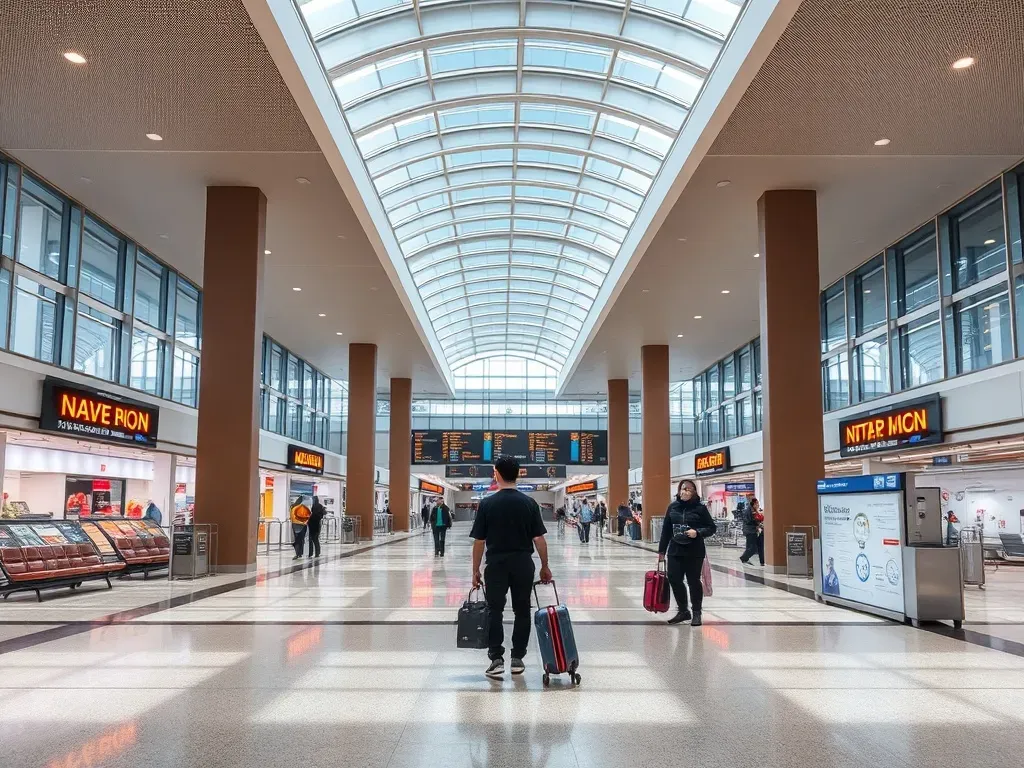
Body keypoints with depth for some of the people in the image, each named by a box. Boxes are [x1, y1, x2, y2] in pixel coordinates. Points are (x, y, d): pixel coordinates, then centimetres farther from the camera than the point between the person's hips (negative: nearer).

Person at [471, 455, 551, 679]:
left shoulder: (487, 503, -5)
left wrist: (476, 571, 5)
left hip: (496, 564, -1)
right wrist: (545, 567, 9)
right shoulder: (529, 503, -1)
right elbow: (539, 539, -1)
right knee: (522, 611, 11)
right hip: (523, 564, 2)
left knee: (494, 611, 5)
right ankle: (517, 659, 14)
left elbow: (479, 541, -3)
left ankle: (496, 660, -1)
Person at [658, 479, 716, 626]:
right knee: (674, 580, 1)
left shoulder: (700, 508, -5)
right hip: (675, 551, 4)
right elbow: (666, 530, 10)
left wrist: (698, 532, -19)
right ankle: (683, 611, 20)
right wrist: (661, 550, 11)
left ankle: (696, 613, 19)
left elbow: (711, 528, -1)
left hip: (694, 552, -3)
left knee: (693, 581, 5)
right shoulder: (672, 507, 5)